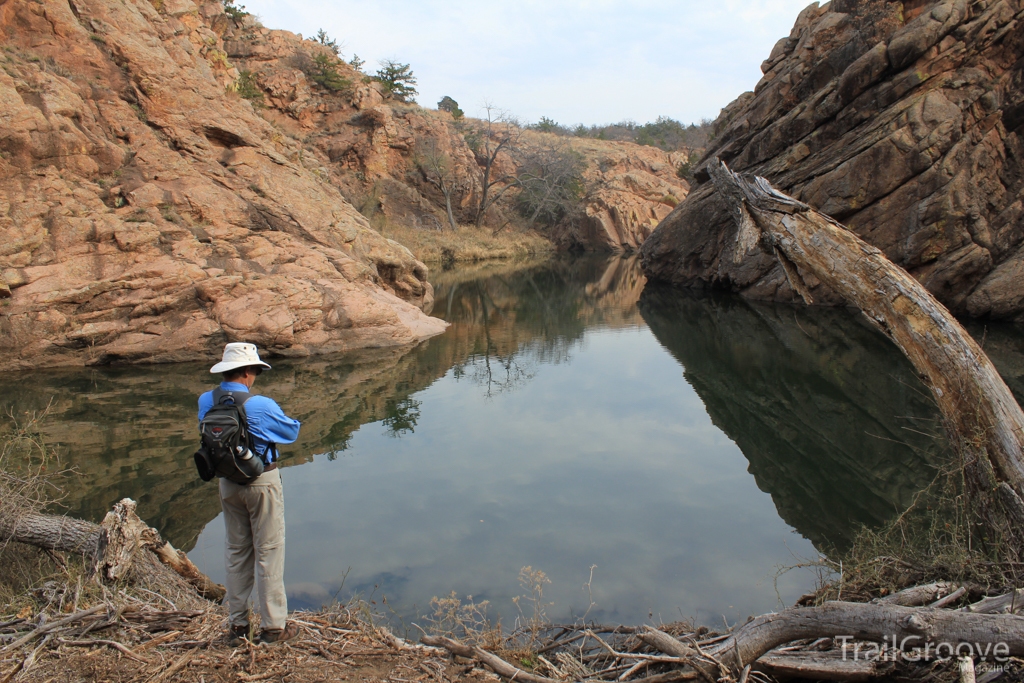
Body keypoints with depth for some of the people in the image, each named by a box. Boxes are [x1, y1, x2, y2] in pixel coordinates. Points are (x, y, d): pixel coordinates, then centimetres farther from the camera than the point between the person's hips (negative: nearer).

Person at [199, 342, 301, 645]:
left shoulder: (206, 402, -5)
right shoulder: (260, 406, -22)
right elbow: (292, 431, -9)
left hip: (228, 482, 6)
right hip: (262, 482, -6)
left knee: (236, 552, 17)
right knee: (269, 552, 5)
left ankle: (237, 624, 24)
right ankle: (273, 625, 13)